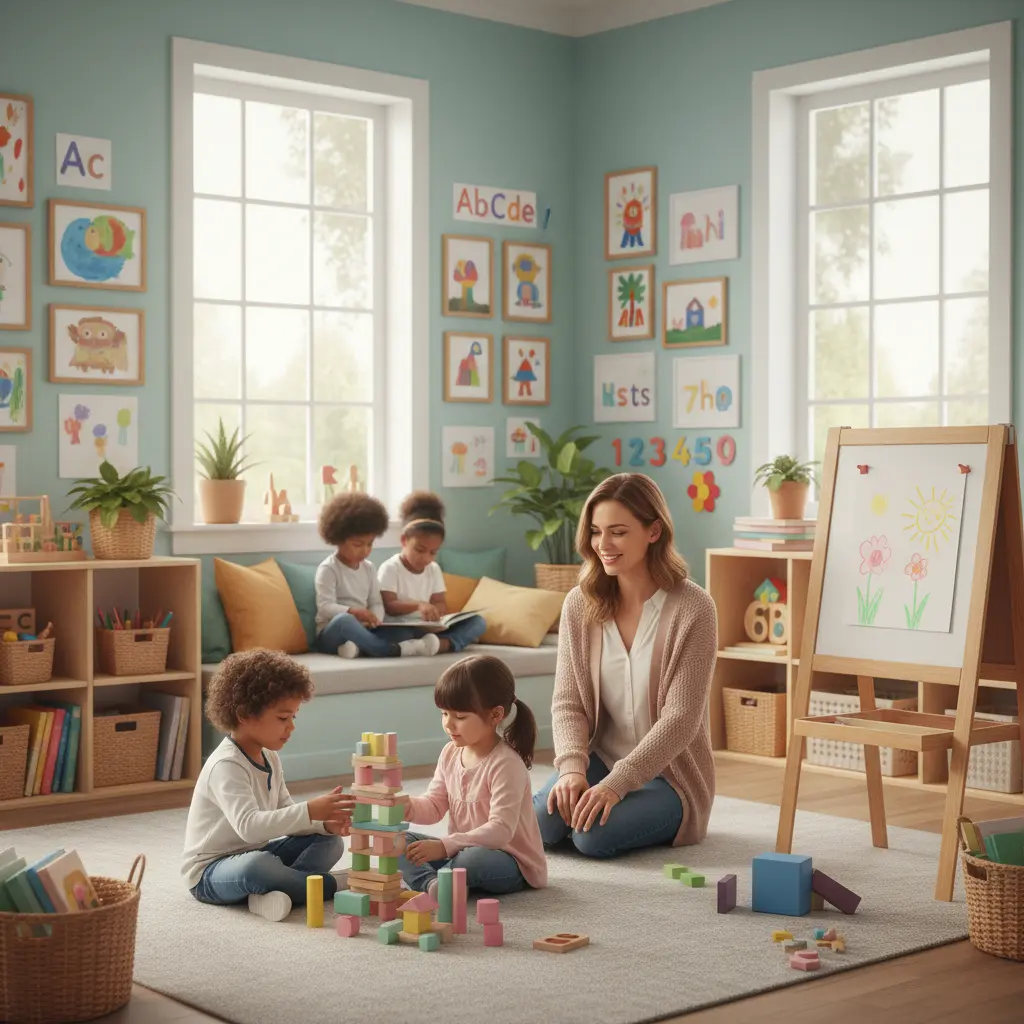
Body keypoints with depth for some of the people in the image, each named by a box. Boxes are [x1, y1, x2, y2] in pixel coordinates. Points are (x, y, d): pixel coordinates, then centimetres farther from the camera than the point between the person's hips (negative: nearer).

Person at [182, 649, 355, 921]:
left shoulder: (269, 758, 6)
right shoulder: (226, 766, -24)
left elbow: (284, 815, 6)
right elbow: (249, 825, -39)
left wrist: (324, 823, -14)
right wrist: (309, 811, -46)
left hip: (254, 855, 9)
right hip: (209, 873, -9)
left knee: (330, 842, 1)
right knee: (257, 864, -41)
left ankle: (277, 889, -23)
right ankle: (335, 884, -20)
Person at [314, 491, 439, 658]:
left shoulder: (368, 568, 13)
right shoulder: (328, 569, -7)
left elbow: (377, 603, 9)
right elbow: (325, 607, -17)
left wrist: (374, 618, -16)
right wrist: (353, 612, -36)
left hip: (362, 631, 6)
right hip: (332, 634, -6)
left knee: (406, 631, -15)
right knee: (344, 621, -42)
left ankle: (360, 647, -38)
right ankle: (394, 649, -39)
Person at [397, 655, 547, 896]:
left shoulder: (506, 764, -20)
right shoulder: (451, 754, 4)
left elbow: (500, 830, -27)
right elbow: (435, 806, 9)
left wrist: (445, 846, -34)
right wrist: (407, 806, -14)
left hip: (510, 864, -8)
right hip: (462, 850, 8)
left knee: (474, 858, -40)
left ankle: (424, 880, -17)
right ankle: (430, 882, -32)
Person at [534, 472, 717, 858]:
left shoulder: (692, 609, -16)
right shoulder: (580, 605, -2)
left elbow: (681, 719, -19)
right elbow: (568, 702, -3)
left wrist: (616, 783, -27)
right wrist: (572, 768, -23)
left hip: (668, 772, -4)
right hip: (601, 760, 4)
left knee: (593, 836, -28)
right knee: (539, 825, -22)